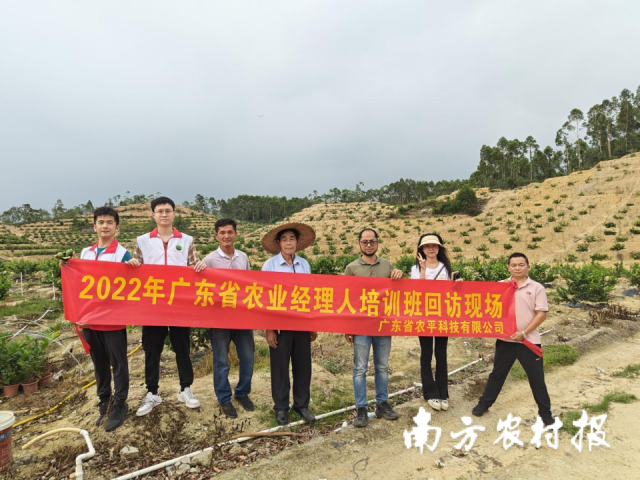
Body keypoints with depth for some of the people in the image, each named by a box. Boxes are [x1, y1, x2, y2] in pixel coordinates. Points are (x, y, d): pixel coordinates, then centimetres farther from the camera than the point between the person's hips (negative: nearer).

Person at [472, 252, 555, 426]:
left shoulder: (536, 288, -3)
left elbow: (542, 314, -7)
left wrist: (523, 333, -13)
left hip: (529, 340, -1)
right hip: (505, 339, 2)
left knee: (537, 378, 10)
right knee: (497, 373, 14)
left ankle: (545, 412, 28)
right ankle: (484, 403, 29)